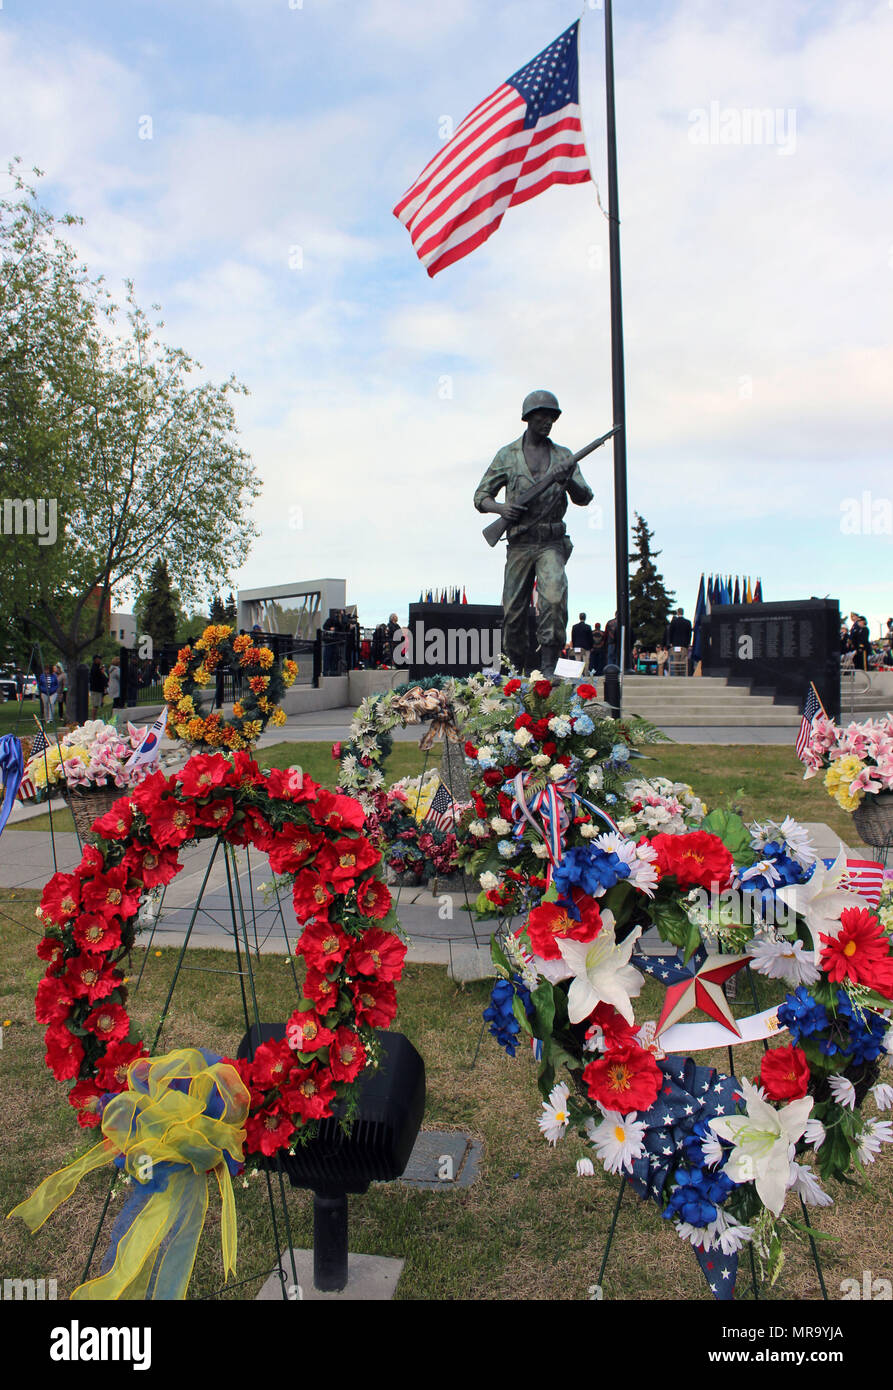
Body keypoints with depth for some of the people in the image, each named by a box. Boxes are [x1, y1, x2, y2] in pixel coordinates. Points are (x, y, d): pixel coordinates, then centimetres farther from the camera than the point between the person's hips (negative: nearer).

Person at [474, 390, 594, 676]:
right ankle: (516, 670, 19)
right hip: (519, 544, 1)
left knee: (554, 600, -23)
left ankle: (548, 670, -19)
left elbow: (584, 498, 1)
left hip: (552, 543, 0)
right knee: (513, 612, 1)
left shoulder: (563, 456, 10)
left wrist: (567, 480, -20)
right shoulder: (507, 455, 7)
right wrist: (500, 507, -13)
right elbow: (481, 496, 9)